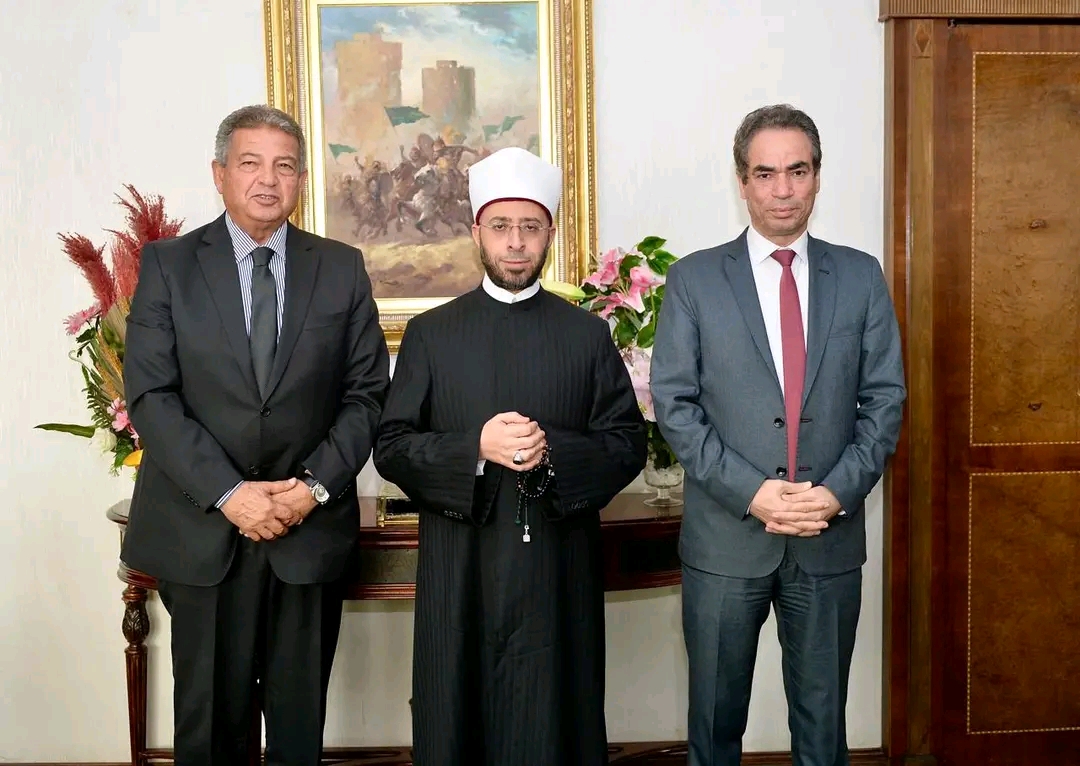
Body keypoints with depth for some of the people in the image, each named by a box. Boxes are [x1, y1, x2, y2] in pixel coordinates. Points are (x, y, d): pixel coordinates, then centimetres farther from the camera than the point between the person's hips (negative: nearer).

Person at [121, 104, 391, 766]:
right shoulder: (168, 265, 1)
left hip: (312, 528, 1)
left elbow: (366, 393, 3)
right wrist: (228, 492, -15)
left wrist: (316, 484, -10)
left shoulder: (342, 268, 5)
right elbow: (150, 395, -6)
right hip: (203, 530, -1)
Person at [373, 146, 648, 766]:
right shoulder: (431, 334, 6)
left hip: (559, 575, 0)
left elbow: (629, 444, 3)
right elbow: (392, 448, 1)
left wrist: (554, 452, -15)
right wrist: (474, 449, -16)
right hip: (459, 577, 0)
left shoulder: (589, 334, 7)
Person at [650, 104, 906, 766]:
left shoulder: (862, 277, 4)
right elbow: (674, 402, -5)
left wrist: (840, 490, -11)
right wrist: (750, 491, -15)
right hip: (726, 537, -1)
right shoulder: (694, 279, -1)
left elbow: (884, 400, 3)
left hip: (831, 537, 2)